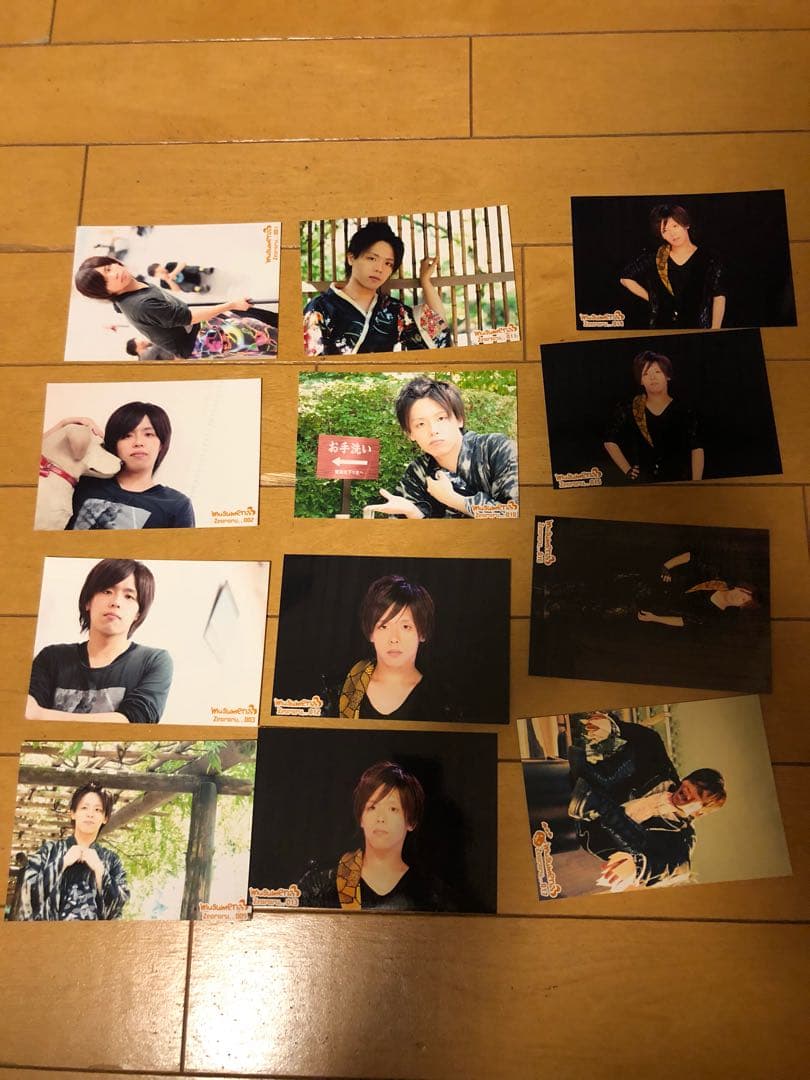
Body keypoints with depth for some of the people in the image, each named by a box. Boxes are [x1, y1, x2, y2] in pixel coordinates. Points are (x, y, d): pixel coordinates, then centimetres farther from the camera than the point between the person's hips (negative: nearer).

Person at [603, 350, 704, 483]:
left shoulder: (683, 412, 1)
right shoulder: (628, 410, 2)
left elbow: (697, 450, -1)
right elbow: (610, 442, 10)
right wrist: (627, 470, 5)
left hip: (678, 484, 0)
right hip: (640, 484, 0)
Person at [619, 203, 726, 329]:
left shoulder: (708, 259, 2)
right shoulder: (654, 258, 6)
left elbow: (719, 297, -1)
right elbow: (625, 278, 18)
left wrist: (715, 332, -13)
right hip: (661, 329, 1)